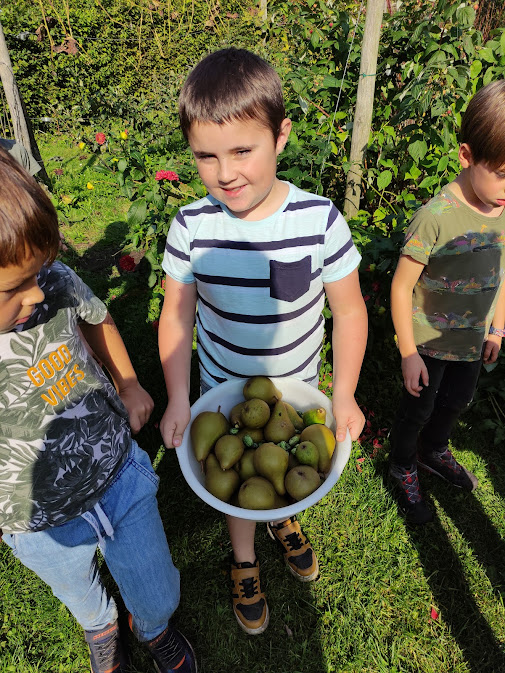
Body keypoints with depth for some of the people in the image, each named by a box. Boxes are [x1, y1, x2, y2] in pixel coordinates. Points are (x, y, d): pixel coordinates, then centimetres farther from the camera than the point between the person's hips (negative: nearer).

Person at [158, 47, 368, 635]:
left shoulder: (320, 220, -23)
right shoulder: (191, 227, -19)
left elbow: (349, 309, -12)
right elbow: (176, 314, -9)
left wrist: (344, 394, -14)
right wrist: (178, 400, -12)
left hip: (298, 387, 1)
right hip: (222, 388, 0)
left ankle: (283, 519, 62)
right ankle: (244, 560, 51)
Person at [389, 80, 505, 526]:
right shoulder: (436, 218, -28)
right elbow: (401, 287, -21)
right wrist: (409, 354, -17)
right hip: (429, 342, -6)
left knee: (457, 402, 26)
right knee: (418, 409, 14)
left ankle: (434, 452, 55)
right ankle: (403, 470, 41)